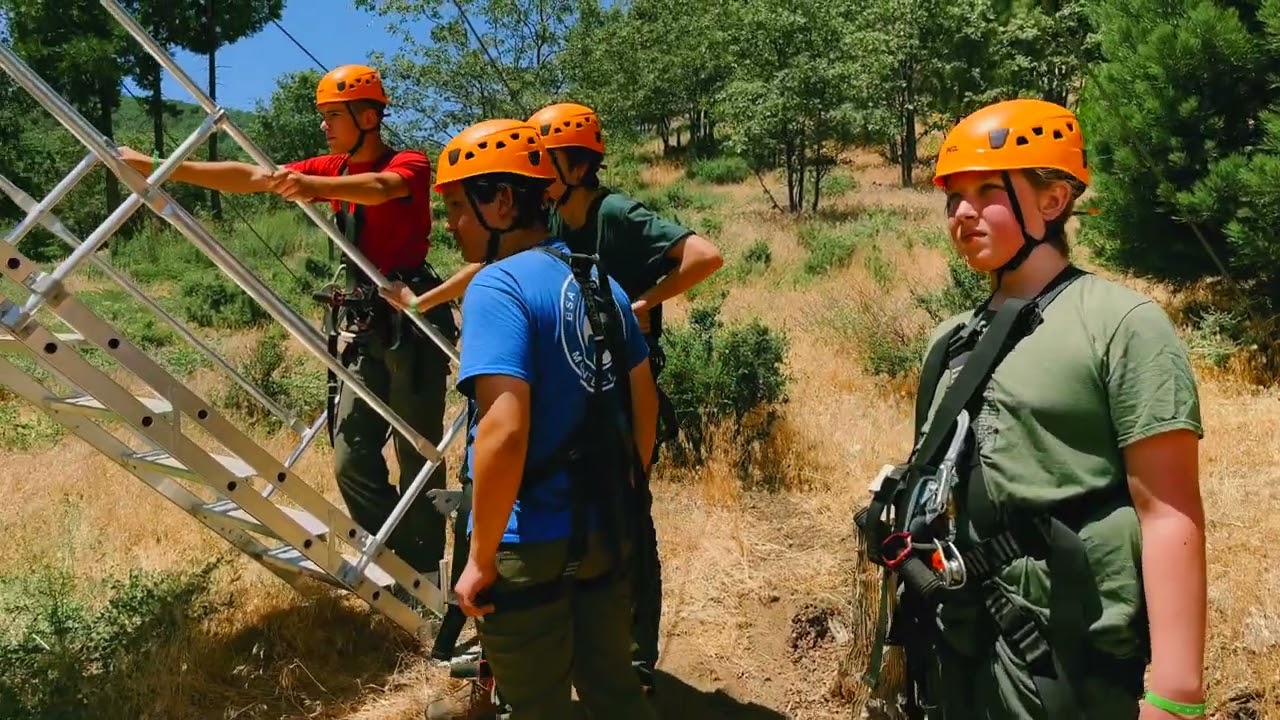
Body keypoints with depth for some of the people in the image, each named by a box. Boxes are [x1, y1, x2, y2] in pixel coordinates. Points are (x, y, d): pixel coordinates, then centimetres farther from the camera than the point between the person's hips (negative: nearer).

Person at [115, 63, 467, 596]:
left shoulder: (409, 165, -8)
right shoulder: (332, 169, 11)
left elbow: (379, 187, -31)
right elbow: (250, 177, 5)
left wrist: (313, 186, -50)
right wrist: (158, 167, -3)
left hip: (413, 322, -6)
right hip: (363, 324, 7)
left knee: (418, 455, 1)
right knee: (352, 460, 4)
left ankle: (425, 574, 15)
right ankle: (404, 561, 21)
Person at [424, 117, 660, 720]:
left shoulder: (497, 288, -18)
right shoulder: (600, 282, 6)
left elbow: (504, 430, -28)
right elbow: (645, 401, 13)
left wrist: (481, 558, -19)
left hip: (532, 547, -7)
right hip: (607, 533, 7)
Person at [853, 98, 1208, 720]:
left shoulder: (1120, 324, -9)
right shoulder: (952, 341, 11)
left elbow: (1168, 514, -14)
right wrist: (911, 636, 16)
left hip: (1062, 658, -6)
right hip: (953, 643, 6)